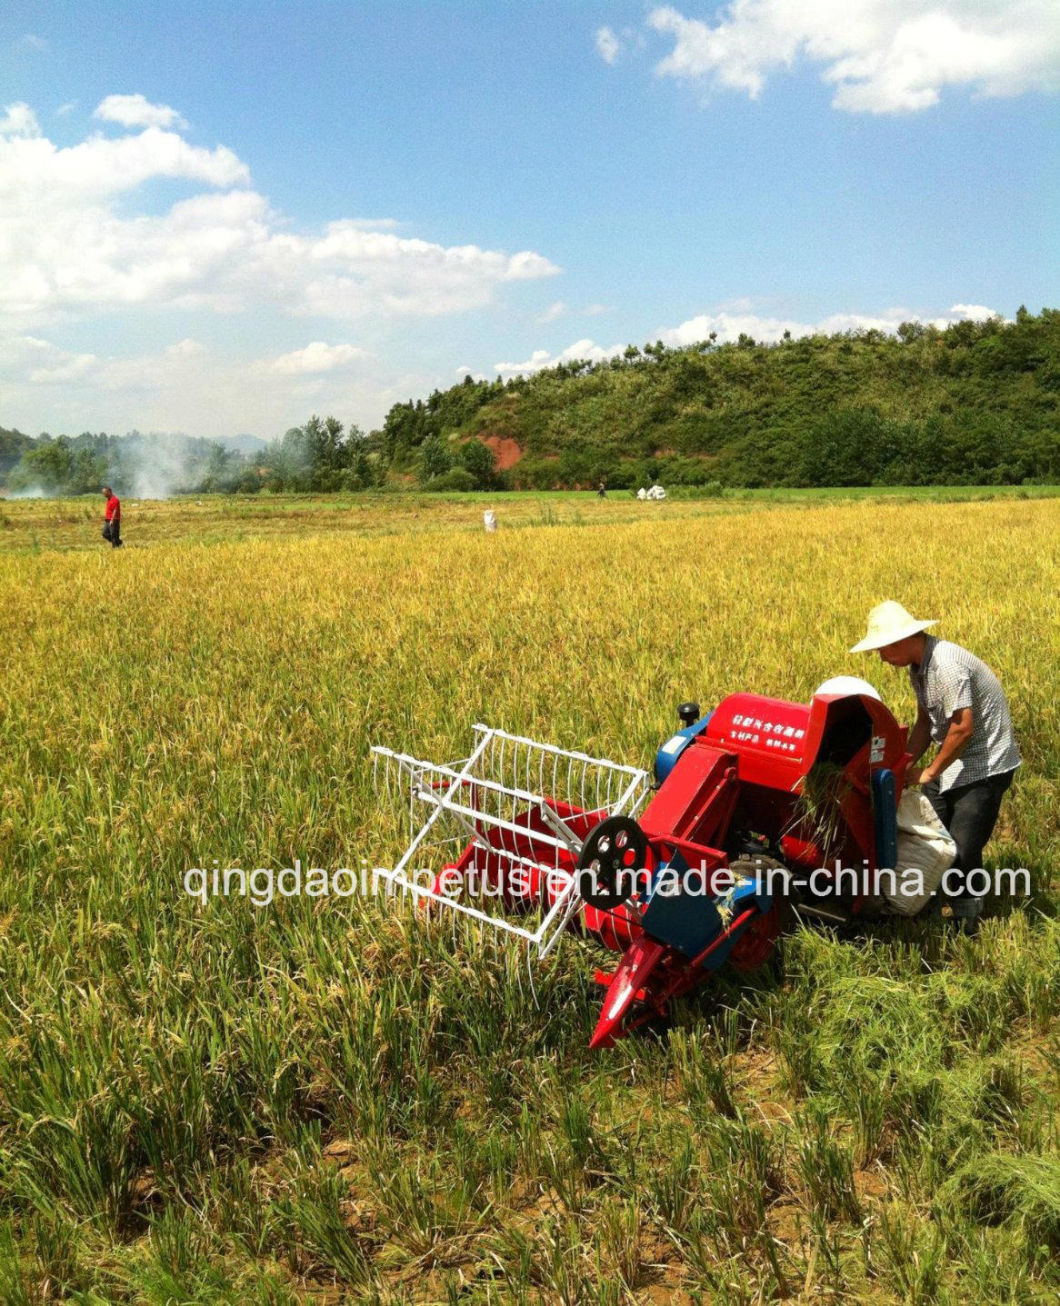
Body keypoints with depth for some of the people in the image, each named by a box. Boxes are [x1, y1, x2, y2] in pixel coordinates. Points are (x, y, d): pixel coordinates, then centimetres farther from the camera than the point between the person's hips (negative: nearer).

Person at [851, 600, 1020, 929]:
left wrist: (930, 772, -16)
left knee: (962, 848, -7)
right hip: (953, 761, 9)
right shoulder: (919, 667, 4)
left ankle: (964, 921, 10)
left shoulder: (947, 665, -26)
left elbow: (963, 729, -27)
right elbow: (925, 721, 11)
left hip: (984, 765, -9)